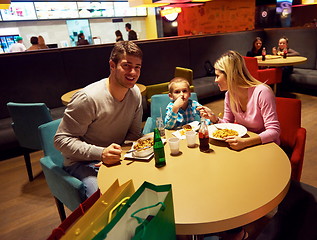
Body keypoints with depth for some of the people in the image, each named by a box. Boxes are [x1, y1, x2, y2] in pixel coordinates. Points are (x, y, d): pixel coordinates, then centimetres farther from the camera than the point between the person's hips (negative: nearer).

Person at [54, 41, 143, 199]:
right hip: (82, 163, -5)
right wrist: (101, 153, -32)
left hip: (116, 159, 6)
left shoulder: (135, 93, -3)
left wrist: (119, 155, -16)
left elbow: (134, 134, 4)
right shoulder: (87, 98, -24)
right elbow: (62, 140, -19)